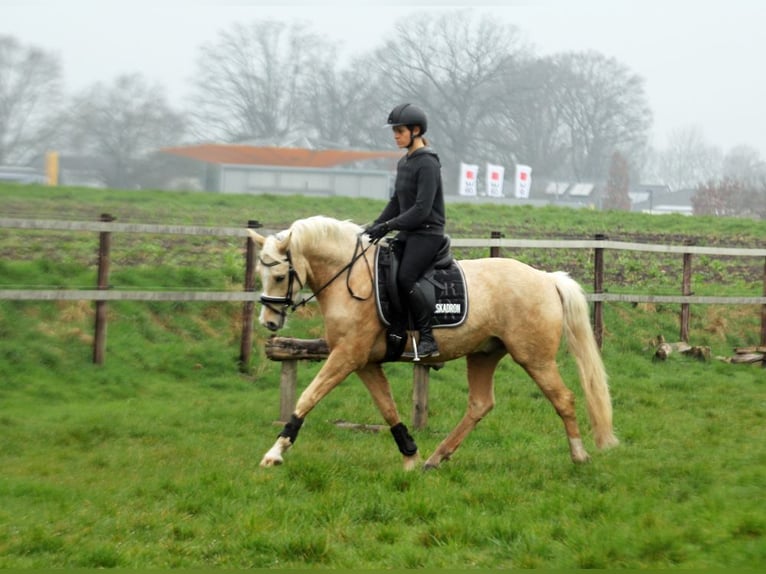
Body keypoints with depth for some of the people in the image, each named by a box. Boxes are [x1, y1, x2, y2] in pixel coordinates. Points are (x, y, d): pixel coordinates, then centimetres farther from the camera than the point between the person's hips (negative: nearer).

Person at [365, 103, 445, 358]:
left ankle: (428, 338, -18)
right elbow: (396, 202, 20)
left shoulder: (427, 164, -15)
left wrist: (389, 226, -22)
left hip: (427, 233, -10)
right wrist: (375, 226, 9)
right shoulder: (404, 163, 14)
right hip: (408, 233, 10)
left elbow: (422, 209, -21)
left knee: (405, 278, -24)